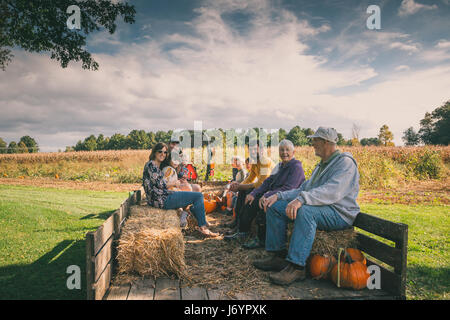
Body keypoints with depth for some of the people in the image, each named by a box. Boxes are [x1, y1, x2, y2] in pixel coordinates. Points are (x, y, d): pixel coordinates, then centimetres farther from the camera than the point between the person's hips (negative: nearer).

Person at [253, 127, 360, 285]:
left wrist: (301, 199, -42)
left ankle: (296, 266, -35)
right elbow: (303, 189, 18)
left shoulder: (345, 162, -10)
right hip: (317, 208, 9)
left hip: (339, 213, -9)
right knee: (274, 206, -2)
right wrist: (278, 196, 3)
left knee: (305, 210, -39)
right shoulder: (321, 166, 20)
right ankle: (278, 255, -3)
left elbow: (333, 191, -29)